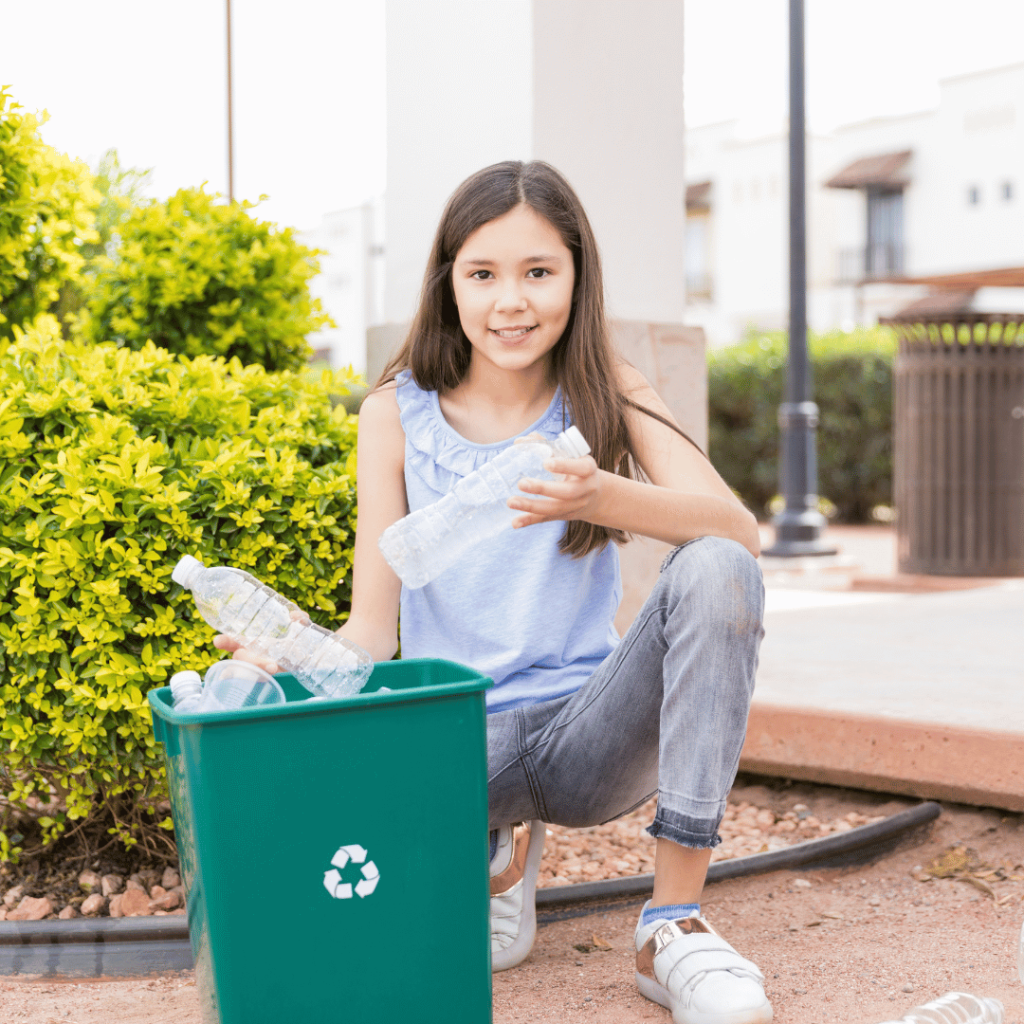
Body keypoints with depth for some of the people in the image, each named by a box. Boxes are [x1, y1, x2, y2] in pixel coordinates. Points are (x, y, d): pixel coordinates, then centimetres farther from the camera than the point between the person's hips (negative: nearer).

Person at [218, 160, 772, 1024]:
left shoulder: (612, 399, 1)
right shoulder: (398, 412, 1)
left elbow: (739, 530, -17)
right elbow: (374, 629, -3)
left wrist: (601, 498, -35)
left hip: (588, 733, 0)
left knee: (715, 573, -27)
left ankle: (675, 926, -20)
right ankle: (496, 847, 4)